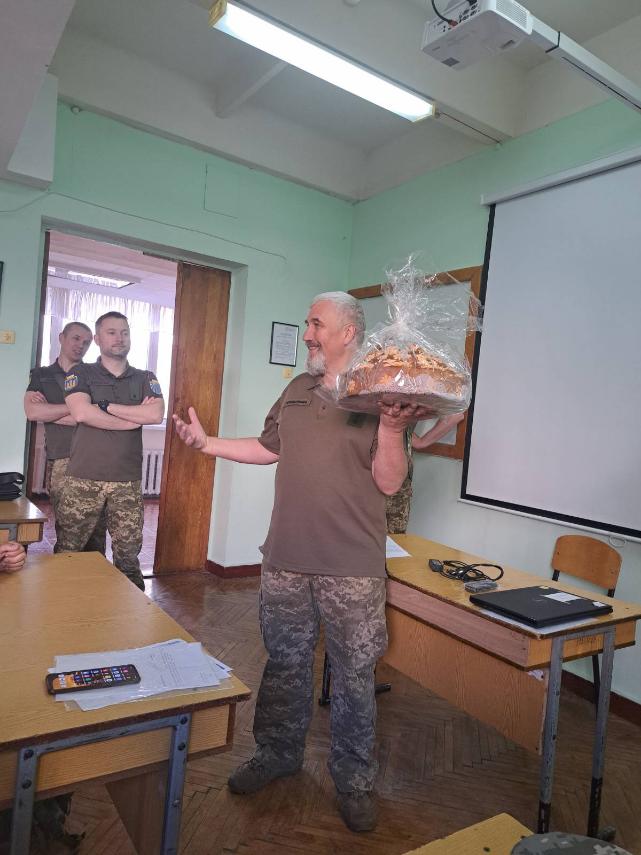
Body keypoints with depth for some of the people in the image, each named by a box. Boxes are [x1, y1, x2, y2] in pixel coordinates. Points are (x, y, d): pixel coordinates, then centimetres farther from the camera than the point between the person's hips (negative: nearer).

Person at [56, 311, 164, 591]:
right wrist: (136, 418, -9)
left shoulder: (145, 379, 11)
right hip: (83, 480, -1)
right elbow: (82, 413, -15)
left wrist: (106, 406, -10)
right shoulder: (80, 374, 5)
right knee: (68, 552, 5)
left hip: (128, 482, 1)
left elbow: (156, 415, -8)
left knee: (128, 555, 5)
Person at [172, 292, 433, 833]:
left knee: (354, 675, 9)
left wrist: (391, 429, -27)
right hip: (286, 559, 5)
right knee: (284, 663, 19)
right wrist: (207, 443, 13)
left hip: (351, 567, -5)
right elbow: (269, 449, 20)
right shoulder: (296, 390, 10)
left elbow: (389, 483, -11)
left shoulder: (379, 397, -8)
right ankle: (279, 753, 41)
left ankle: (355, 781, 30)